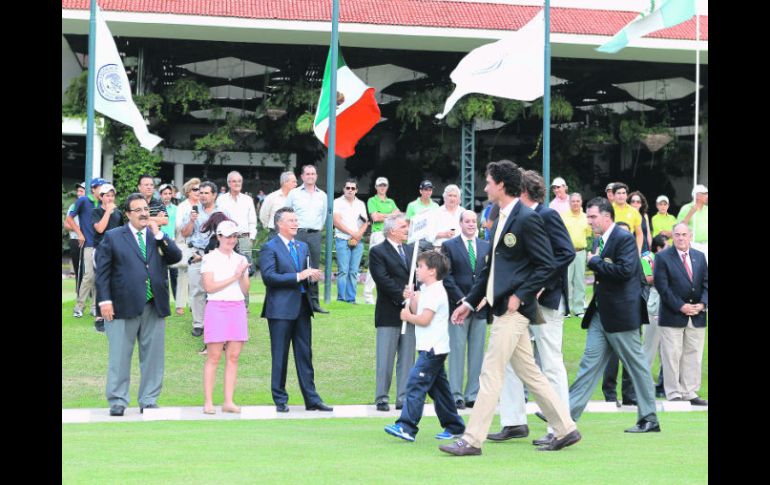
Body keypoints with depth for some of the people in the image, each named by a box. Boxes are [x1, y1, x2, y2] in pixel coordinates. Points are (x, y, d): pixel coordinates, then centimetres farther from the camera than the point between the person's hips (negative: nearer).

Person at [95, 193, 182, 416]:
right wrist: (105, 300, -9)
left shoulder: (158, 237, 13)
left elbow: (176, 257, -1)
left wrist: (159, 235, -9)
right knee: (119, 356, 1)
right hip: (124, 306, -3)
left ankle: (149, 400, 15)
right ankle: (117, 401, 8)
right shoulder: (113, 237, 4)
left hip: (155, 307, 3)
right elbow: (102, 270, 0)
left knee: (153, 355, 7)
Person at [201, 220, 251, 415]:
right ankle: (208, 402, -4)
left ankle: (228, 401, 3)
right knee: (214, 357, -6)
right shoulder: (210, 259, 1)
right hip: (216, 307, -4)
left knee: (233, 356, 1)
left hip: (238, 308, 4)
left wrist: (243, 275, -8)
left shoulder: (241, 259, 15)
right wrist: (234, 277, -10)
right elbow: (209, 287, -8)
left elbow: (245, 290, 11)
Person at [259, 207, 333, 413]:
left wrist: (312, 275, -2)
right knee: (280, 356, 1)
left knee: (305, 355, 8)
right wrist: (298, 276, -19)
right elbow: (268, 277, -16)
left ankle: (311, 399, 10)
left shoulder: (303, 246, 17)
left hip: (302, 307, 6)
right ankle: (280, 400, 8)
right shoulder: (270, 248, -5)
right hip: (281, 309, -6)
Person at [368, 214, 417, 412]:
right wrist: (403, 298, -16)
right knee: (385, 359, -1)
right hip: (389, 314, -6)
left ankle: (404, 398, 11)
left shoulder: (411, 250, 16)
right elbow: (383, 280, -14)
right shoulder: (377, 252, -5)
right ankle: (382, 398, 5)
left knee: (407, 358, 6)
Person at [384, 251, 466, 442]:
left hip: (432, 349, -11)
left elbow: (424, 319, -20)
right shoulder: (427, 290, 18)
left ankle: (407, 427, -20)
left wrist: (408, 317, -5)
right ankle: (453, 425, 20)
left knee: (415, 383, -15)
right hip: (433, 348, 11)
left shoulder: (435, 292, -14)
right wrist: (412, 299, 5)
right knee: (439, 387, 13)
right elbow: (418, 313, 18)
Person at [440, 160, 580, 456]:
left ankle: (472, 440, -4)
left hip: (513, 309, -10)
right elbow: (491, 268, 22)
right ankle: (565, 430, 18)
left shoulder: (527, 218, -13)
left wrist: (520, 295, -19)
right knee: (529, 374, 13)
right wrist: (469, 302, 19)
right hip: (503, 309, 10)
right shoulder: (503, 219, 16)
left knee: (491, 373, -7)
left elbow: (547, 264, -16)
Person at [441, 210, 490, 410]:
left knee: (477, 352, 4)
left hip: (481, 305, 3)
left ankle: (473, 395, 9)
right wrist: (462, 300, -11)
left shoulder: (486, 247, 12)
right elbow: (447, 277, -3)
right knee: (457, 350, -3)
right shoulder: (449, 246, 2)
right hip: (458, 306, -3)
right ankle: (456, 395, 1)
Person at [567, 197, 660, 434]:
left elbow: (625, 270, -25)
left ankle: (649, 419, 9)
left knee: (636, 365, 1)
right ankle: (567, 413, 4)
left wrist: (595, 262, -16)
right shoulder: (600, 241, 14)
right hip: (600, 314, 9)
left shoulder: (624, 238, -13)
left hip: (621, 314, -8)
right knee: (590, 362, 6)